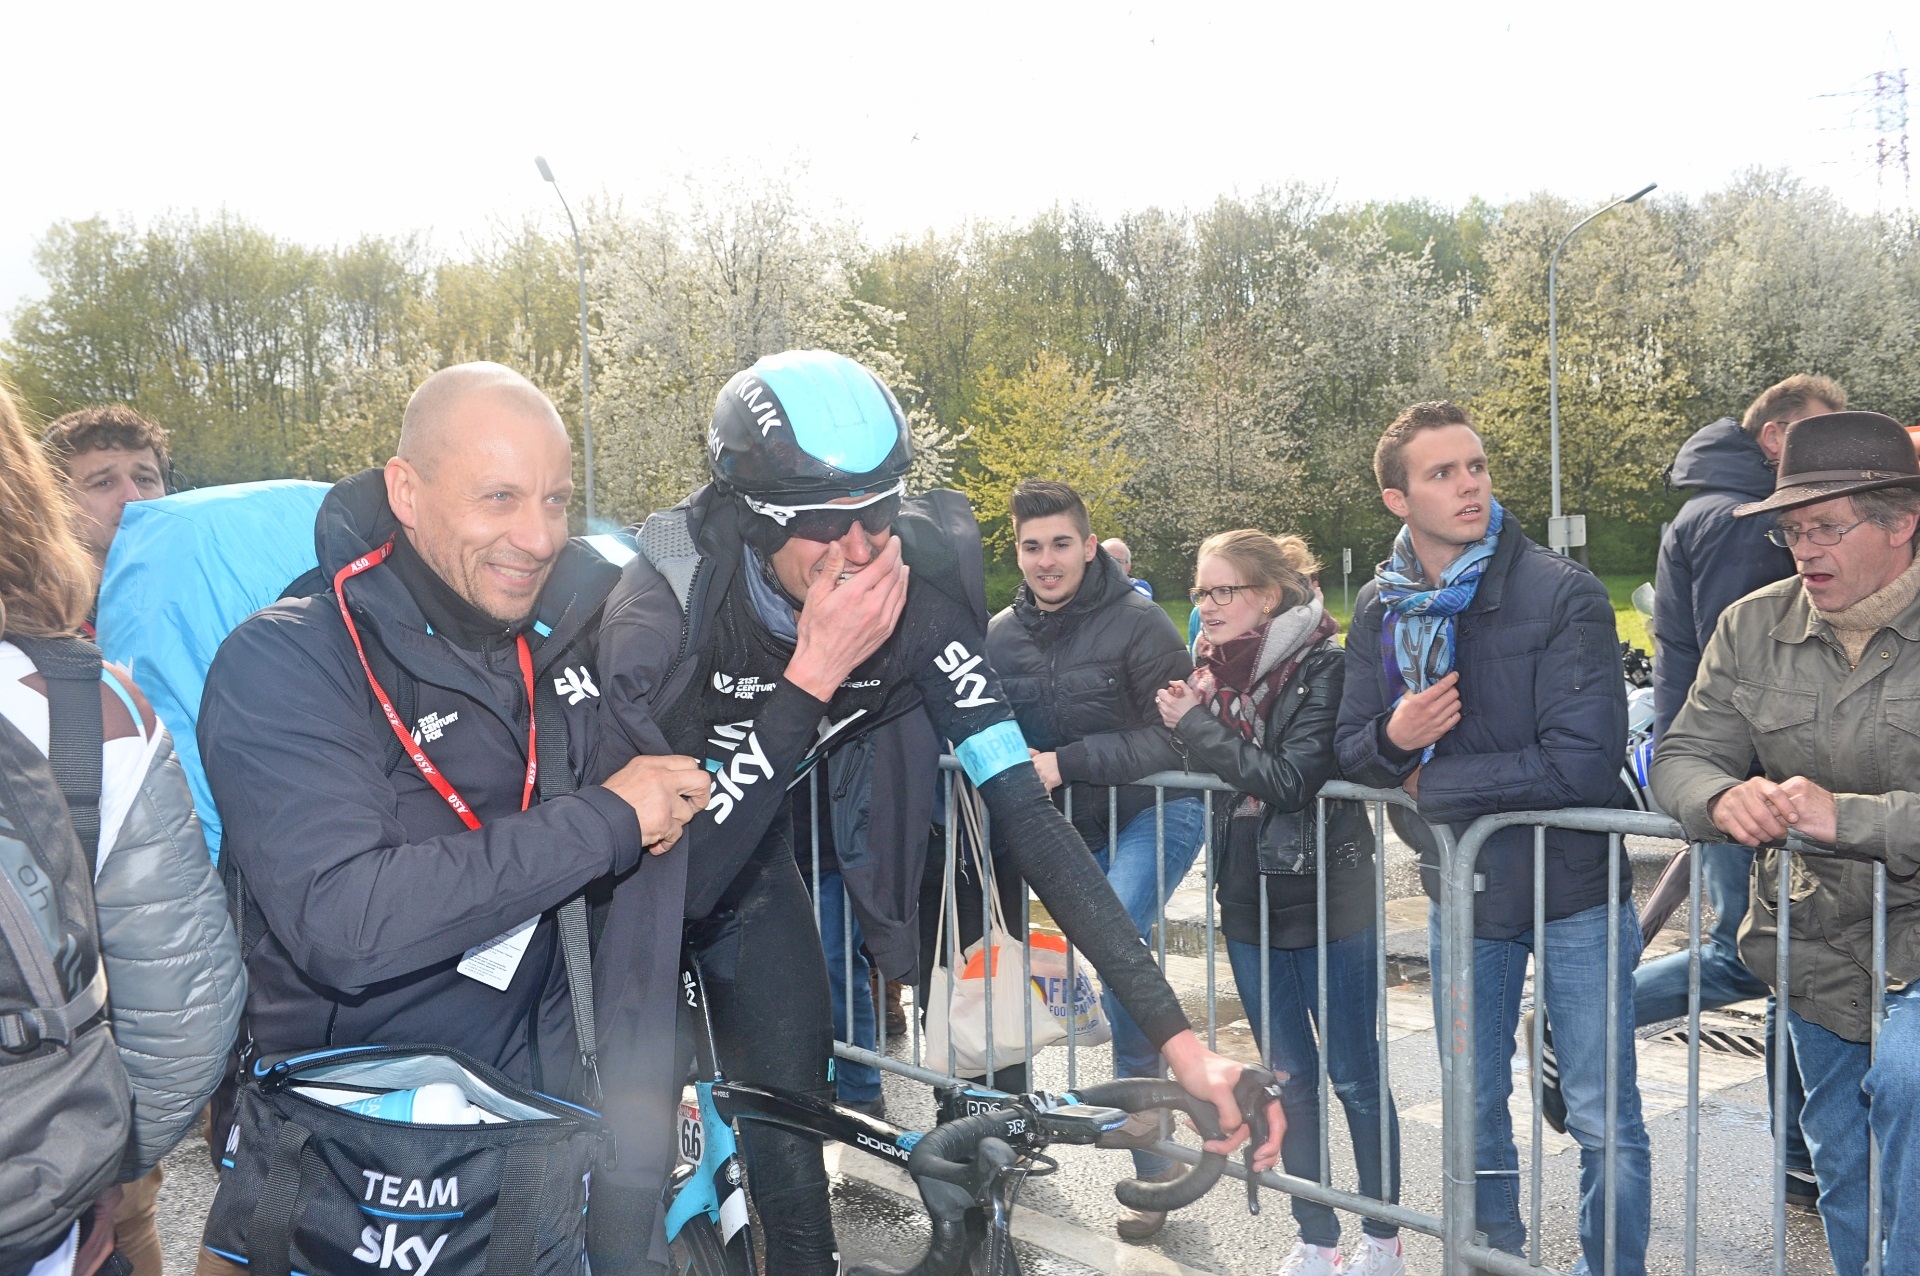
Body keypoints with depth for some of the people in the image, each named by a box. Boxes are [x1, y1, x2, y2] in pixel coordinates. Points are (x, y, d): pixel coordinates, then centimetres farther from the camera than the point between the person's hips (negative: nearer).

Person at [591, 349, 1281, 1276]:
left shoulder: (915, 602, -24)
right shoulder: (663, 607, -34)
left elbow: (1023, 809, -27)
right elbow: (686, 877, -36)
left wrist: (1177, 1036, -32)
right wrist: (813, 676, -44)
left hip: (748, 851, 3)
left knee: (792, 1098, 2)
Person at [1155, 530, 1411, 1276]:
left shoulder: (1323, 666, -13)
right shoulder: (1217, 669, 7)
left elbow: (1292, 779, -23)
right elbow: (1205, 778, 8)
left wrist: (1197, 726, -17)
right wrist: (1186, 716, -9)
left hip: (1327, 900, -6)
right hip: (1249, 903, 6)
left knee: (1353, 1076, 7)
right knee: (1286, 1077, 13)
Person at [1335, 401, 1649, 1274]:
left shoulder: (1562, 593, -17)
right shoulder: (1380, 609, 0)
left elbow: (1584, 761, -25)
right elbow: (1352, 750, 2)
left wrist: (1430, 783, -17)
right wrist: (1394, 737, -22)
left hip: (1573, 890, -4)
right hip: (1460, 888, 5)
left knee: (1604, 1121, 6)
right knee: (1475, 1111, 18)